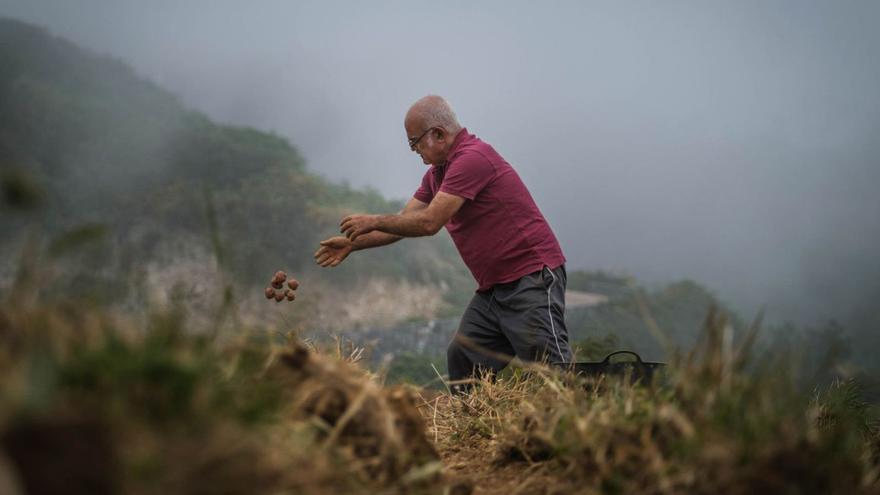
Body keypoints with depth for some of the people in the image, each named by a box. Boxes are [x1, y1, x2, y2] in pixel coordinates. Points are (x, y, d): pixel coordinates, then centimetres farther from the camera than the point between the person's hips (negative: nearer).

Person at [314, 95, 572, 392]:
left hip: (533, 278, -10)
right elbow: (405, 221, 19)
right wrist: (352, 245, 12)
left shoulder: (472, 158, -18)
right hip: (493, 287, 10)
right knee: (462, 362, 7)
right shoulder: (437, 174, 15)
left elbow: (428, 223, -20)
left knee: (553, 370, -12)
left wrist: (374, 222, -8)